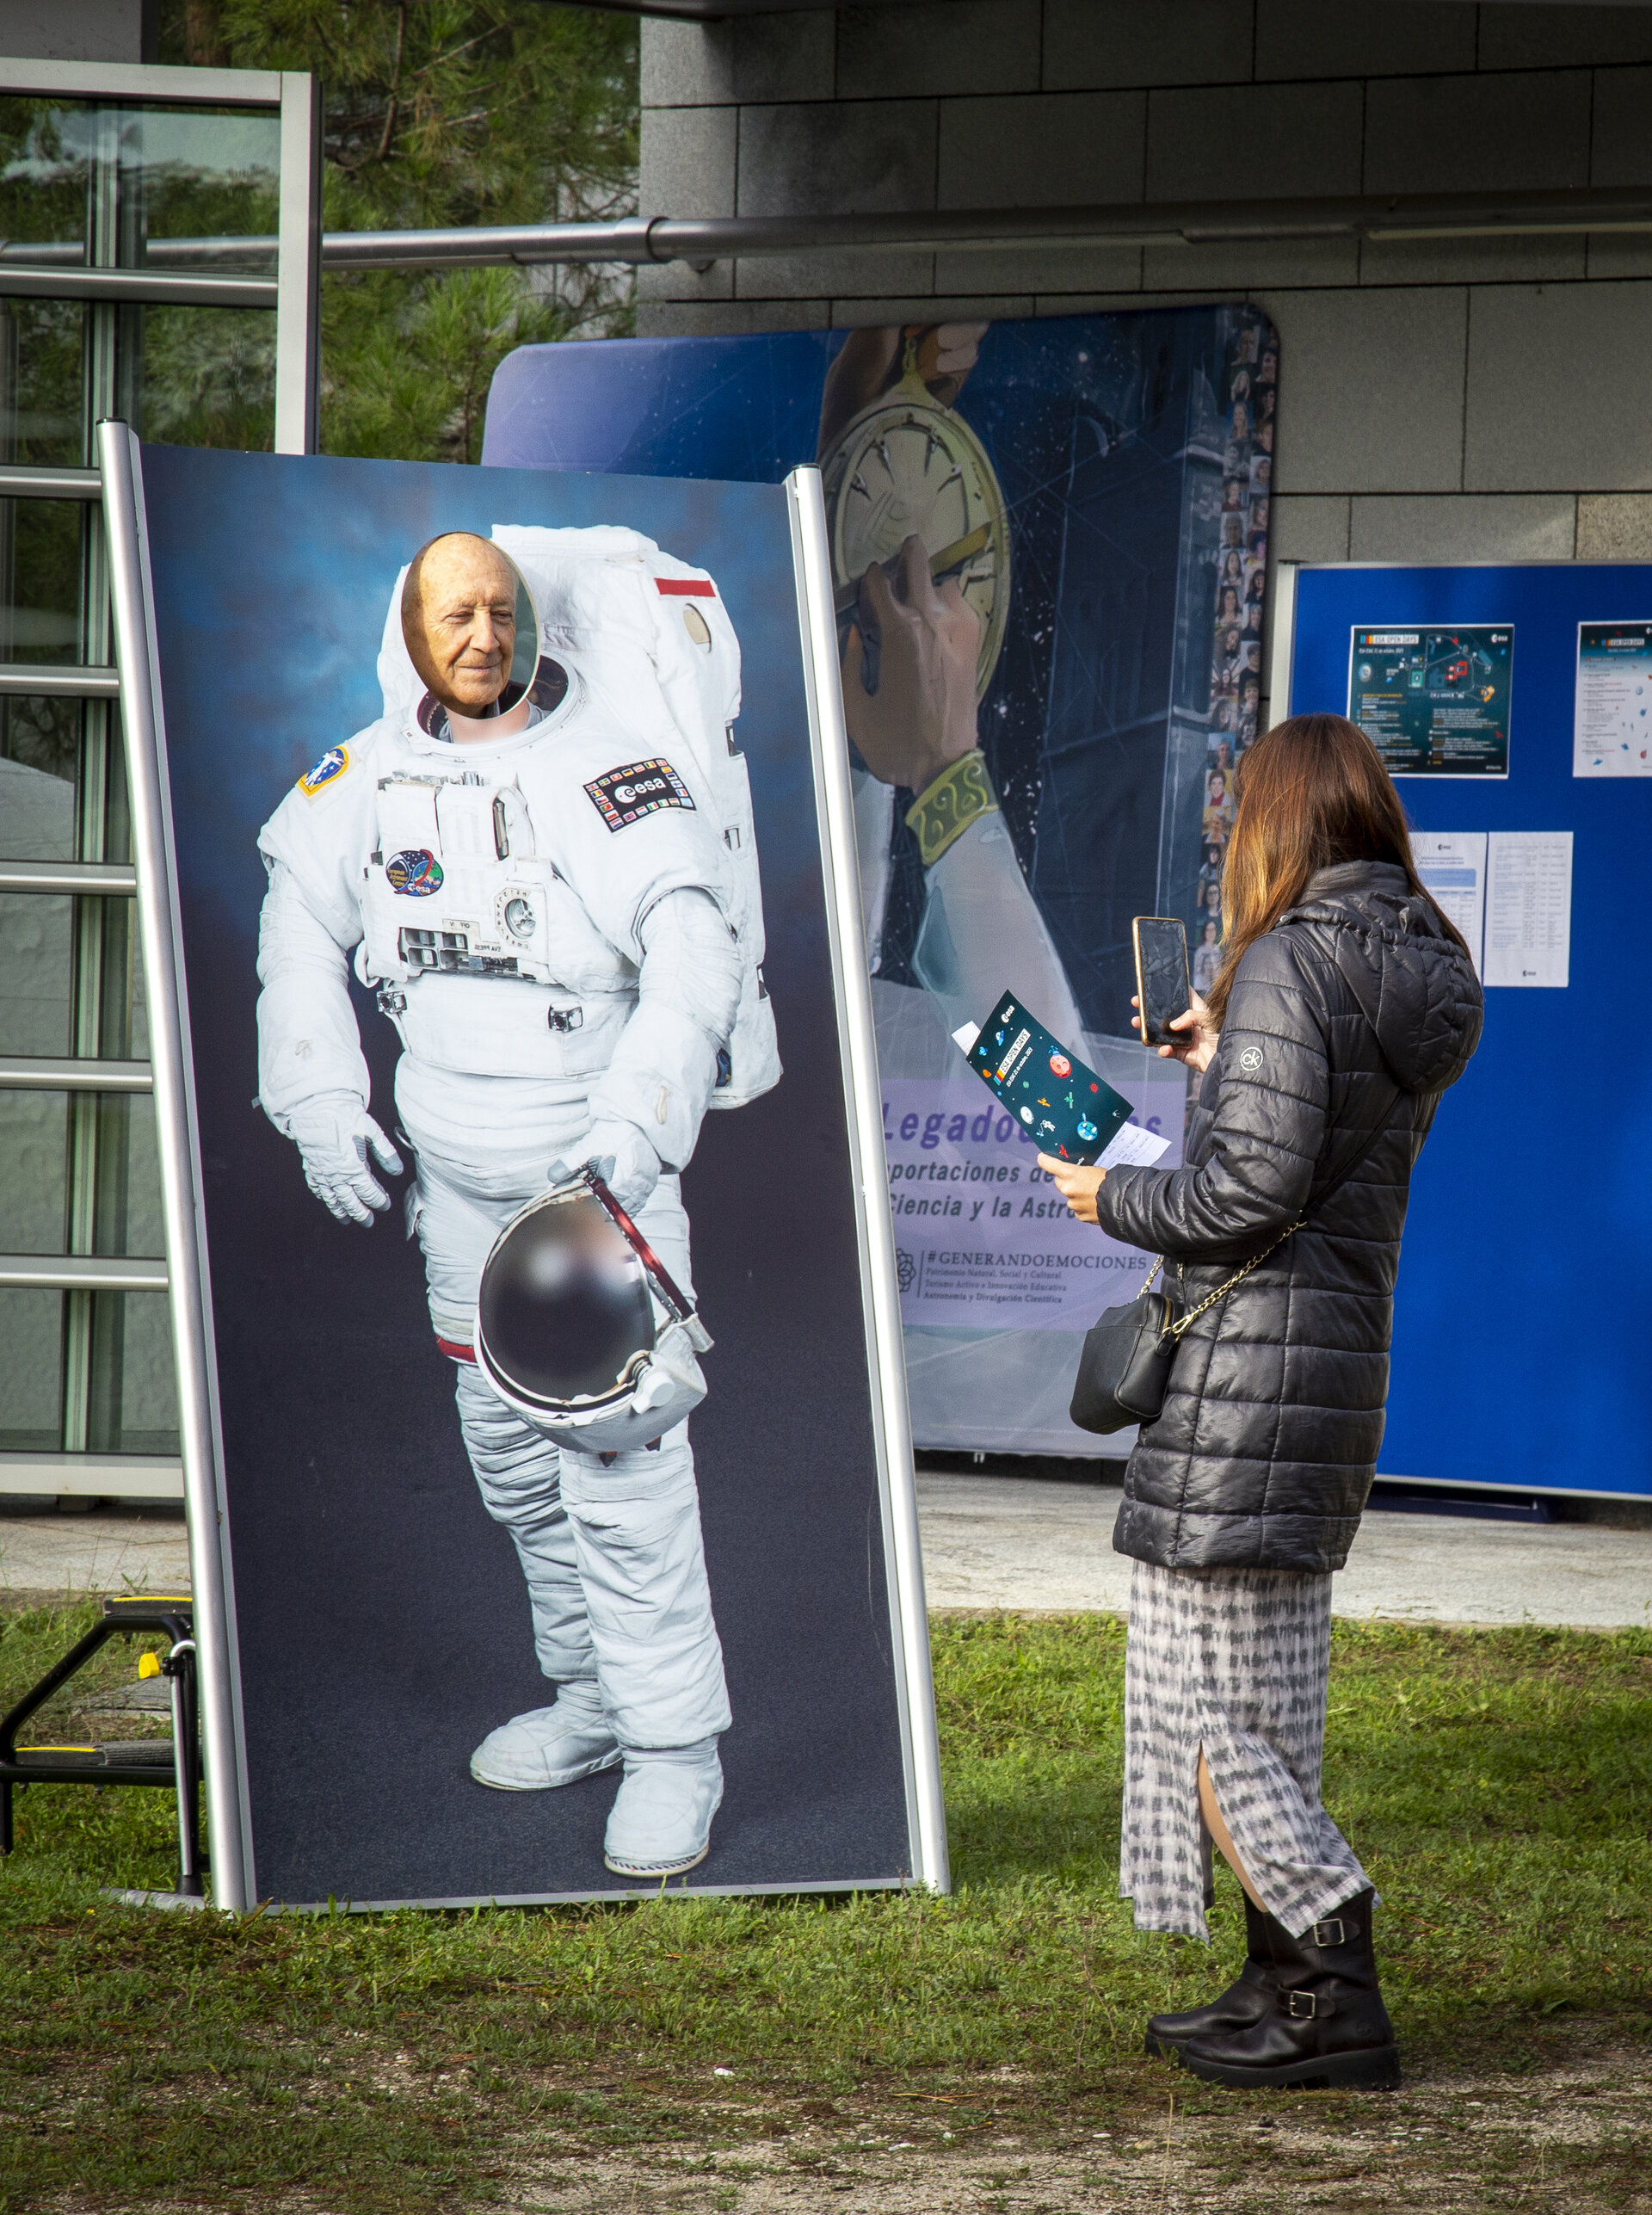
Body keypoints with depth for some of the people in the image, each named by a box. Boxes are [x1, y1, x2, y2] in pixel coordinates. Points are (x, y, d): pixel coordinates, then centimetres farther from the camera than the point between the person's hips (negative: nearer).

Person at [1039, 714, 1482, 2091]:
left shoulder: (1291, 962, -15)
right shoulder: (1422, 969, 10)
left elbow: (1256, 1189, -19)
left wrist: (1114, 1199, -4)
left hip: (1252, 1354, -9)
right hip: (1345, 1355, 9)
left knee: (1207, 1701, -3)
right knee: (1268, 1693, 17)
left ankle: (1337, 2000, -5)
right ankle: (1285, 1980, 21)